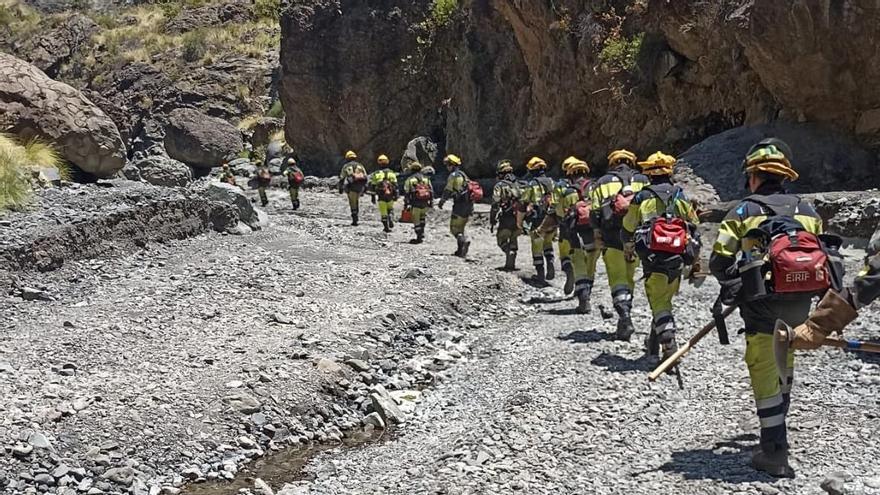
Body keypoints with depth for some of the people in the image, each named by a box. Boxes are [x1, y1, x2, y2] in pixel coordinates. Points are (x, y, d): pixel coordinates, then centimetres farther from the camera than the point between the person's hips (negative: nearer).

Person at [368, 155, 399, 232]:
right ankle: (391, 220, 1)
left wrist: (373, 196, 9)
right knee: (390, 209, 23)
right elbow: (395, 185, 2)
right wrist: (396, 195, 9)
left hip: (381, 197, -1)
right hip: (390, 196, 1)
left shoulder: (375, 174, 0)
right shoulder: (391, 173, 2)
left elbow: (372, 186, 2)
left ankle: (386, 227, 7)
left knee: (383, 212, 7)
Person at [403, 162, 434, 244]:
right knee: (423, 216, 28)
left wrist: (406, 204, 0)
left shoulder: (409, 179, 1)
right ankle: (421, 231, 19)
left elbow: (406, 193, -3)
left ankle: (419, 237, 3)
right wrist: (431, 202, 16)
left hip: (415, 204, -3)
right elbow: (431, 191, 10)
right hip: (425, 204, 3)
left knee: (416, 221, 4)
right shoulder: (426, 179, 10)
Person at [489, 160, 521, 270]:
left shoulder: (499, 186, -6)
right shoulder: (517, 185, 11)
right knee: (513, 240, 16)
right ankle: (511, 263, 15)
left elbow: (495, 205, -11)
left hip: (506, 219, -5)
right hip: (518, 218, 5)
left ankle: (510, 253, -19)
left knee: (502, 240, 6)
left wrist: (492, 221, -7)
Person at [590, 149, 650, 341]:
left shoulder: (602, 183, 9)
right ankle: (624, 317, 21)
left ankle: (624, 316, -20)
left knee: (618, 279, -2)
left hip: (612, 238, -2)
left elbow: (595, 213, 3)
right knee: (629, 277, 15)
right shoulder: (643, 181, 12)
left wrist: (599, 239, 9)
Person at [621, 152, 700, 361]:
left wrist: (628, 249, 26)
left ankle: (669, 345, -16)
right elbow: (694, 228, 11)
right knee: (665, 299, 18)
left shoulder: (641, 198, -2)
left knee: (659, 302, -1)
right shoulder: (681, 197, 7)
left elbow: (628, 228, 6)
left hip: (653, 259, -4)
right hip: (677, 259, 4)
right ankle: (654, 341, 32)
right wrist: (695, 259, 22)